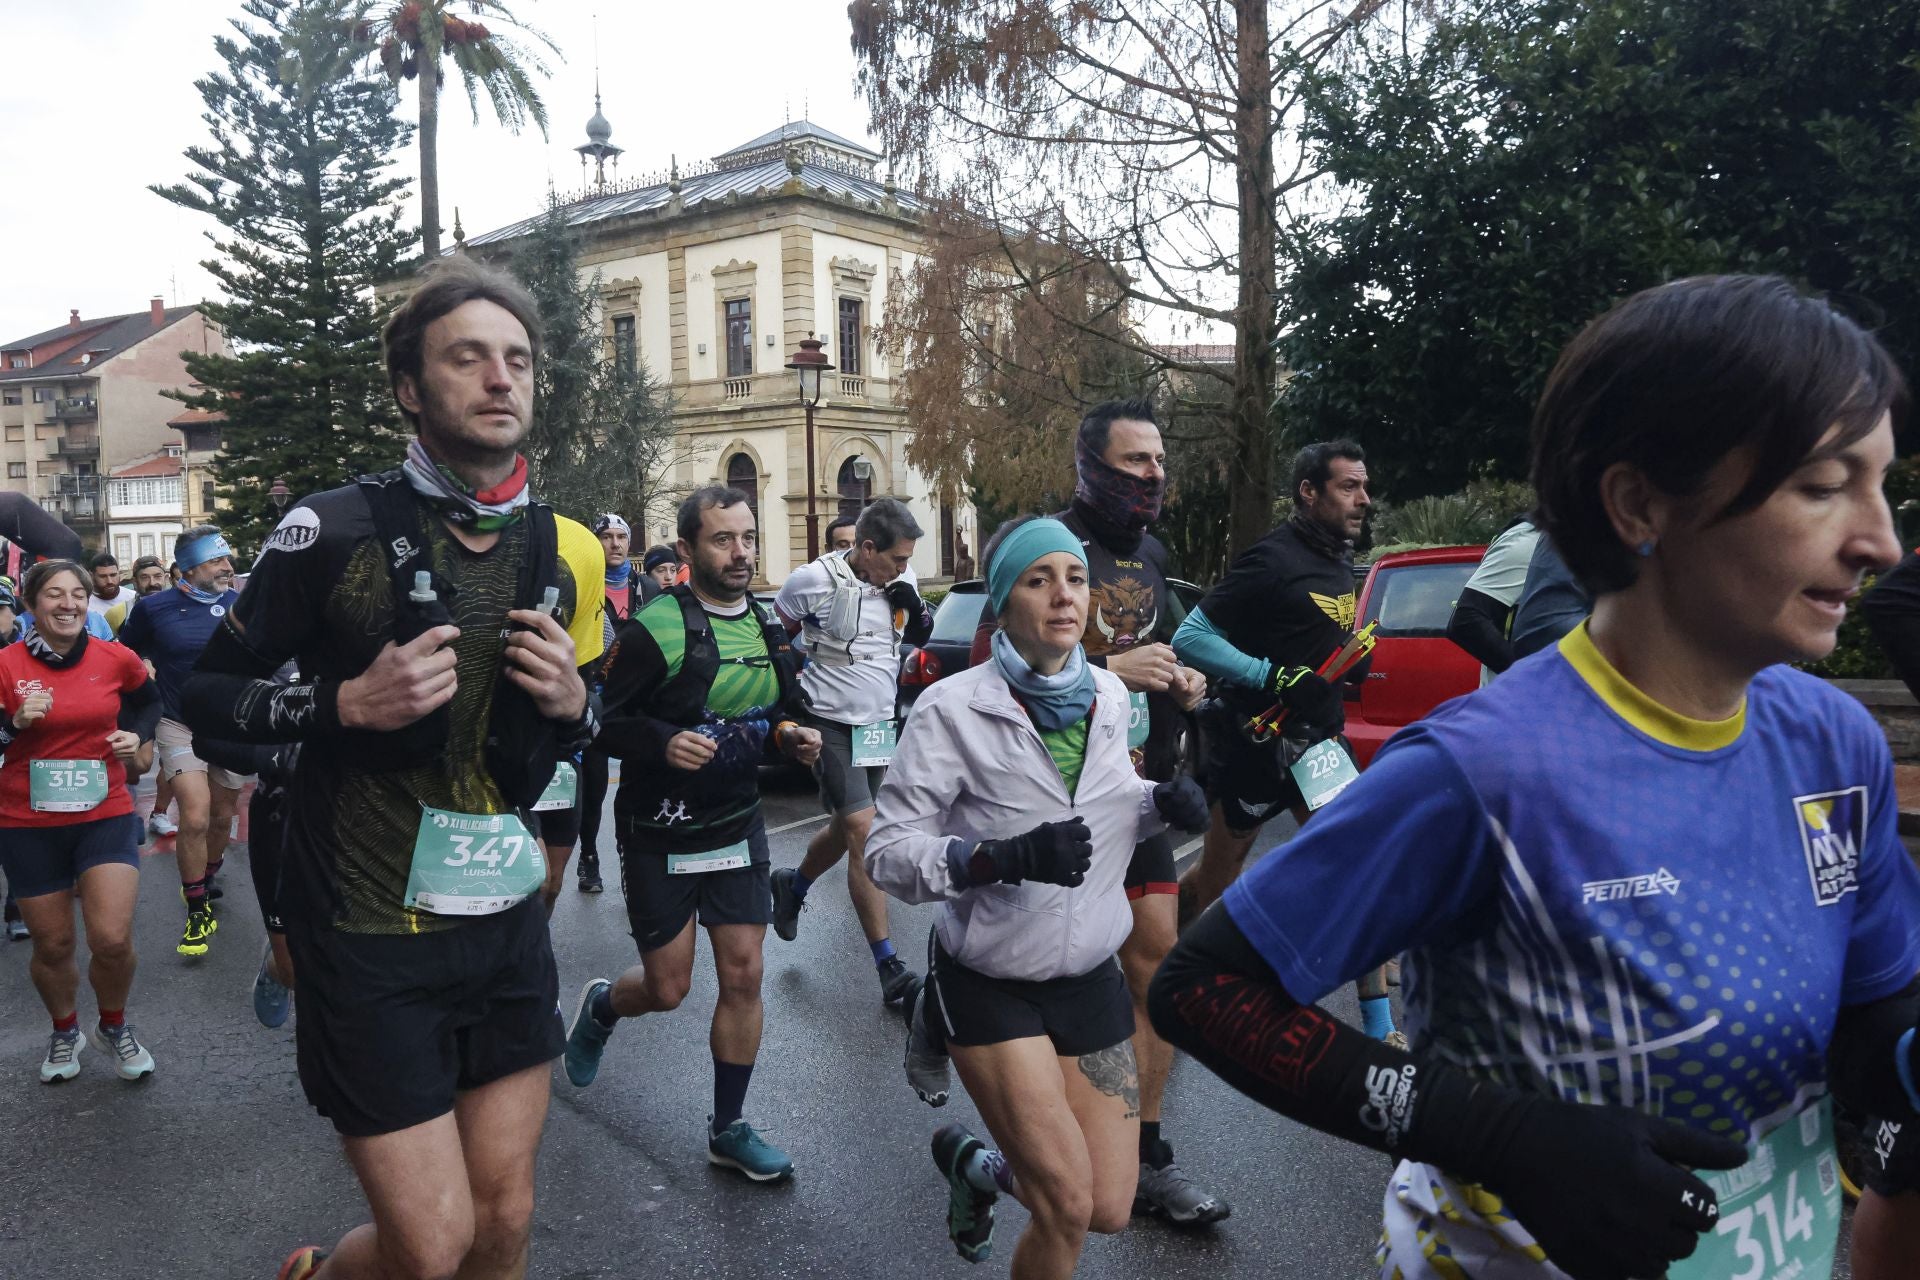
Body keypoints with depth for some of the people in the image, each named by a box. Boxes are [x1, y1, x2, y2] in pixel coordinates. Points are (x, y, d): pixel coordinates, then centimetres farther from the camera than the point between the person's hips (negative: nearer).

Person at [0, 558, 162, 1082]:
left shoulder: (116, 659, -4)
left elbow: (150, 701, 17)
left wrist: (138, 735, -2)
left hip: (105, 815, 0)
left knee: (113, 941, -10)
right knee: (53, 946, 10)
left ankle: (113, 1027, 21)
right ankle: (64, 1032, 39)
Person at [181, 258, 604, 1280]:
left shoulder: (564, 553, 4)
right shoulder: (333, 531, -10)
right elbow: (207, 695, -2)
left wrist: (573, 706, -6)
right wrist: (348, 703, -19)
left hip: (507, 922, 5)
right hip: (370, 936, -4)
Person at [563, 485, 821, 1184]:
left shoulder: (768, 629, 5)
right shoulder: (655, 629, -15)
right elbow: (606, 723, -13)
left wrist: (791, 735, -3)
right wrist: (663, 742, -31)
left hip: (738, 825, 5)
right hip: (661, 836, -5)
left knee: (743, 976, 4)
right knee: (667, 988, 5)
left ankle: (729, 1127, 20)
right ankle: (601, 1005, 41)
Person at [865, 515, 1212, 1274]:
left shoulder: (1109, 696, -2)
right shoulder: (954, 708, -17)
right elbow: (887, 853, -18)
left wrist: (1160, 804, -6)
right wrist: (1005, 857, -33)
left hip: (1091, 978, 5)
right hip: (989, 984, -5)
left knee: (1110, 1212, 8)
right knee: (1067, 1209, -6)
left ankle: (977, 1166, 37)